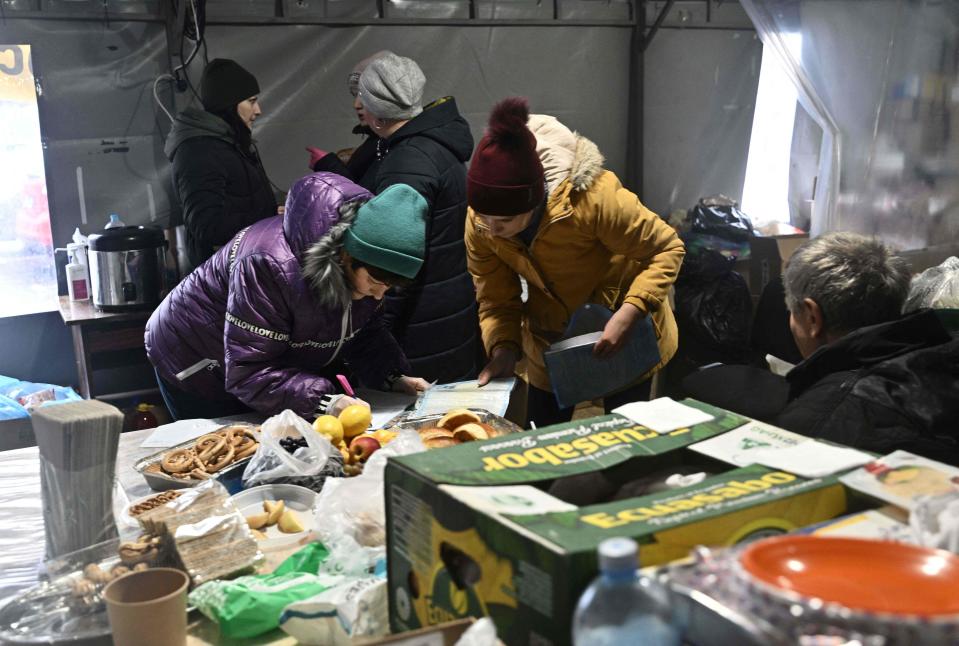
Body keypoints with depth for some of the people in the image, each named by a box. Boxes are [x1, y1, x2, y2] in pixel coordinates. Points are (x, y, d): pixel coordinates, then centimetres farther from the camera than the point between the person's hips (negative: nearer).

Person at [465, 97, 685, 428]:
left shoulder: (593, 198, -34)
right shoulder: (478, 227, -21)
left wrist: (628, 315, -35)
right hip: (549, 346, 4)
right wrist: (503, 350, -32)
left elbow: (666, 248, -23)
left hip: (626, 335, -3)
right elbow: (496, 302, -12)